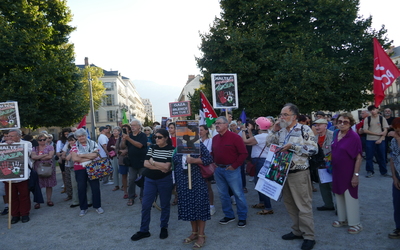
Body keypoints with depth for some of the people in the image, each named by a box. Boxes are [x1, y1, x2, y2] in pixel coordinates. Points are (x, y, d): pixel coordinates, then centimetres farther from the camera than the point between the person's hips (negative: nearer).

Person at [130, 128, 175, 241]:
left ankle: (164, 228, 29)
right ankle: (144, 230, 18)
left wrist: (153, 162, -8)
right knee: (145, 205, 5)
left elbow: (167, 166, -18)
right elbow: (146, 163, -5)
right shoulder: (152, 148, 3)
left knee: (165, 205, 11)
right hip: (150, 179, 4)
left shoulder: (171, 150, -9)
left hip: (165, 180, -4)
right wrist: (160, 167, -16)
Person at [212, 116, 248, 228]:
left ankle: (242, 217, 15)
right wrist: (213, 163, 3)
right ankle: (228, 215, 28)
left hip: (231, 169, -6)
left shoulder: (235, 137, -10)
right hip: (218, 170, 6)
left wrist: (234, 165, -14)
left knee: (238, 194, 1)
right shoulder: (215, 138, 9)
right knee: (223, 194, 13)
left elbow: (243, 153, -11)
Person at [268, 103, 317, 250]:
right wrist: (274, 131, 0)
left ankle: (309, 236, 15)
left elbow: (313, 150, -16)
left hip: (299, 173, -6)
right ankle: (297, 231, 31)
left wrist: (292, 146, -20)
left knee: (303, 205, 2)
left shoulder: (304, 130, -11)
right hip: (283, 173, 7)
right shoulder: (281, 131, 8)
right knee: (290, 204, 16)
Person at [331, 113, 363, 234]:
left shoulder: (354, 137, -17)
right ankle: (342, 219, 34)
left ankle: (355, 223, 20)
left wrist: (356, 175, -20)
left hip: (348, 173, -7)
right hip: (337, 172, 7)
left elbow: (358, 157, -18)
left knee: (350, 198, 4)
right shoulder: (337, 135, 3)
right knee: (339, 196, 17)